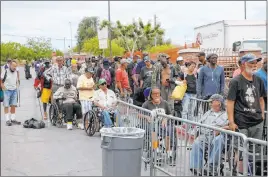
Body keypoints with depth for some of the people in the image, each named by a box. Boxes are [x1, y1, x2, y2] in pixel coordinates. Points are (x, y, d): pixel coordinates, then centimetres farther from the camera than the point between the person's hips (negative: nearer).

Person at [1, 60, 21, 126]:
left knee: (13, 105, 7)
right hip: (7, 91, -5)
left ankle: (13, 119, 14)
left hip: (14, 90, 5)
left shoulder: (16, 72, 7)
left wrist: (16, 87, 8)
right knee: (6, 106, 0)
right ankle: (7, 120, 2)